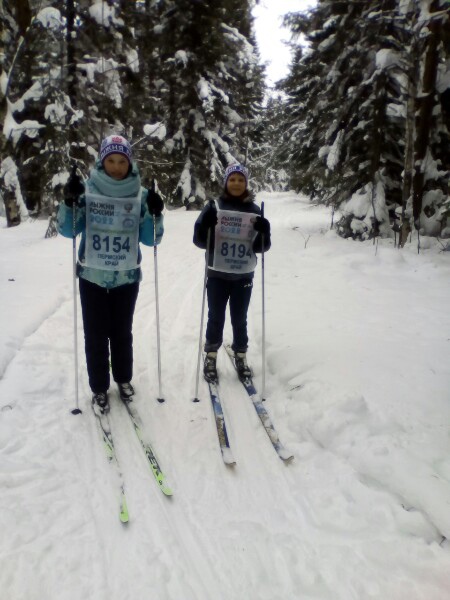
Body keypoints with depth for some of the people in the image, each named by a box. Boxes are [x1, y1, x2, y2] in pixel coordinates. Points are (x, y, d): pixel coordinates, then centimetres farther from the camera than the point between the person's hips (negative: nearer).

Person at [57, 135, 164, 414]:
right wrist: (69, 201, -21)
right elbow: (68, 230, -4)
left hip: (127, 277, 1)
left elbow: (150, 239, -2)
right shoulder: (88, 190, -4)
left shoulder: (140, 194, -2)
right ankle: (99, 388, 22)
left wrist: (155, 214, -20)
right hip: (92, 276, 0)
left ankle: (124, 379, 34)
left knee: (122, 331, 13)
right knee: (96, 334, 6)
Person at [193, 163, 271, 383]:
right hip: (217, 274, -1)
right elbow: (200, 241, -6)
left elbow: (261, 247, 3)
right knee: (215, 318, 8)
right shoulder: (214, 206, -3)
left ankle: (240, 357, 29)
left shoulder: (254, 210, 2)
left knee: (240, 319, 11)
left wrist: (264, 233, -18)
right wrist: (205, 224, -26)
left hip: (244, 276, 1)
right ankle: (211, 357, 25)